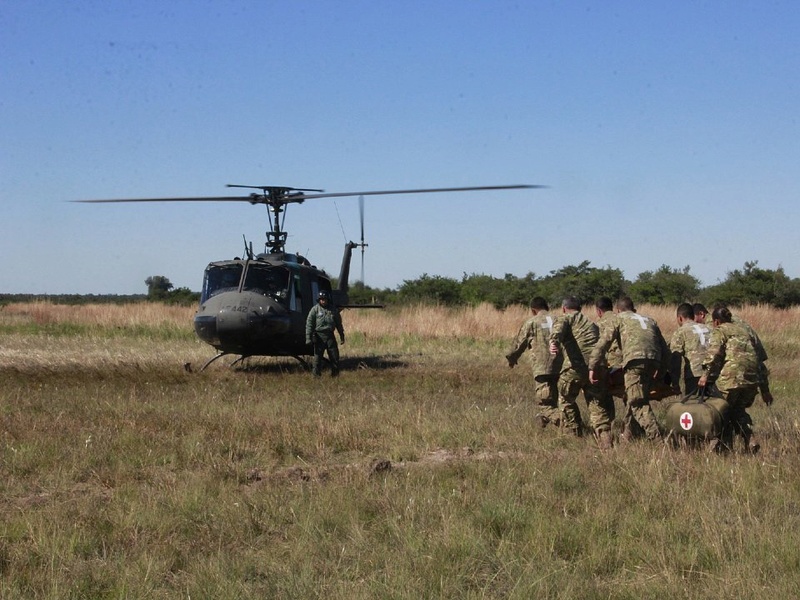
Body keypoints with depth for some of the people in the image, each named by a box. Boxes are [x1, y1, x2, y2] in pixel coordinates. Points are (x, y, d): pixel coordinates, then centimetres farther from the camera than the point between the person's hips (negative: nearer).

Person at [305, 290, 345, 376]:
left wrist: (342, 336, 18)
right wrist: (308, 338, -10)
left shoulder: (333, 310, 9)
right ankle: (316, 374, 5)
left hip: (330, 336, 3)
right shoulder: (315, 309, -1)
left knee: (334, 355, 4)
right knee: (318, 355, -2)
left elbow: (339, 324, 18)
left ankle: (335, 373, 16)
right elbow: (309, 324, -4)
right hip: (319, 336, -3)